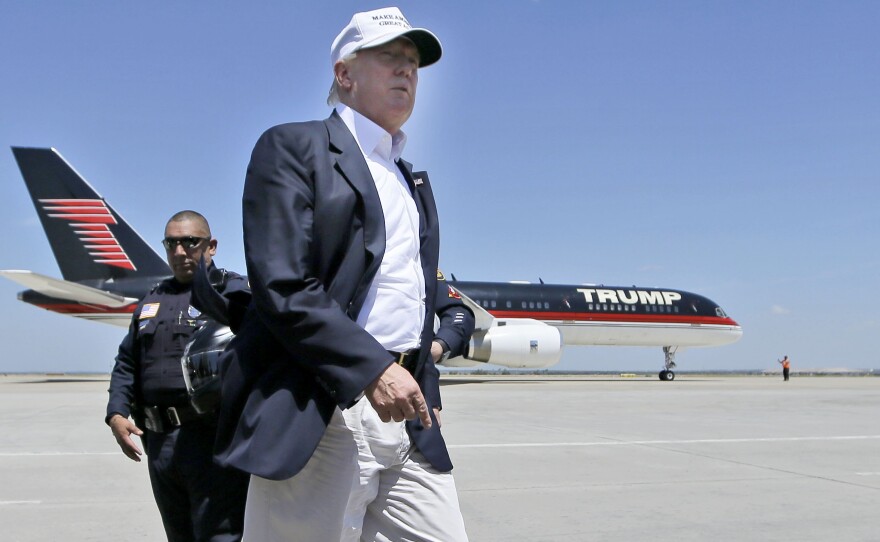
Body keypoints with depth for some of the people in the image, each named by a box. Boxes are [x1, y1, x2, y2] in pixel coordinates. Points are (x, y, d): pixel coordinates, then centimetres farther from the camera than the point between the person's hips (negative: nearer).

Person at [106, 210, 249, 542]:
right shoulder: (152, 301, 20)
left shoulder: (234, 291, -1)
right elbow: (126, 362, 21)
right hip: (160, 442, 7)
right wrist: (116, 414, 7)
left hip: (214, 439, -7)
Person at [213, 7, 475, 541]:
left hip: (409, 414, 7)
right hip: (320, 414, -7)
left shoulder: (416, 183, 24)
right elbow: (282, 288, -12)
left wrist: (445, 336, 12)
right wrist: (372, 369, -19)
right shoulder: (292, 147, 0)